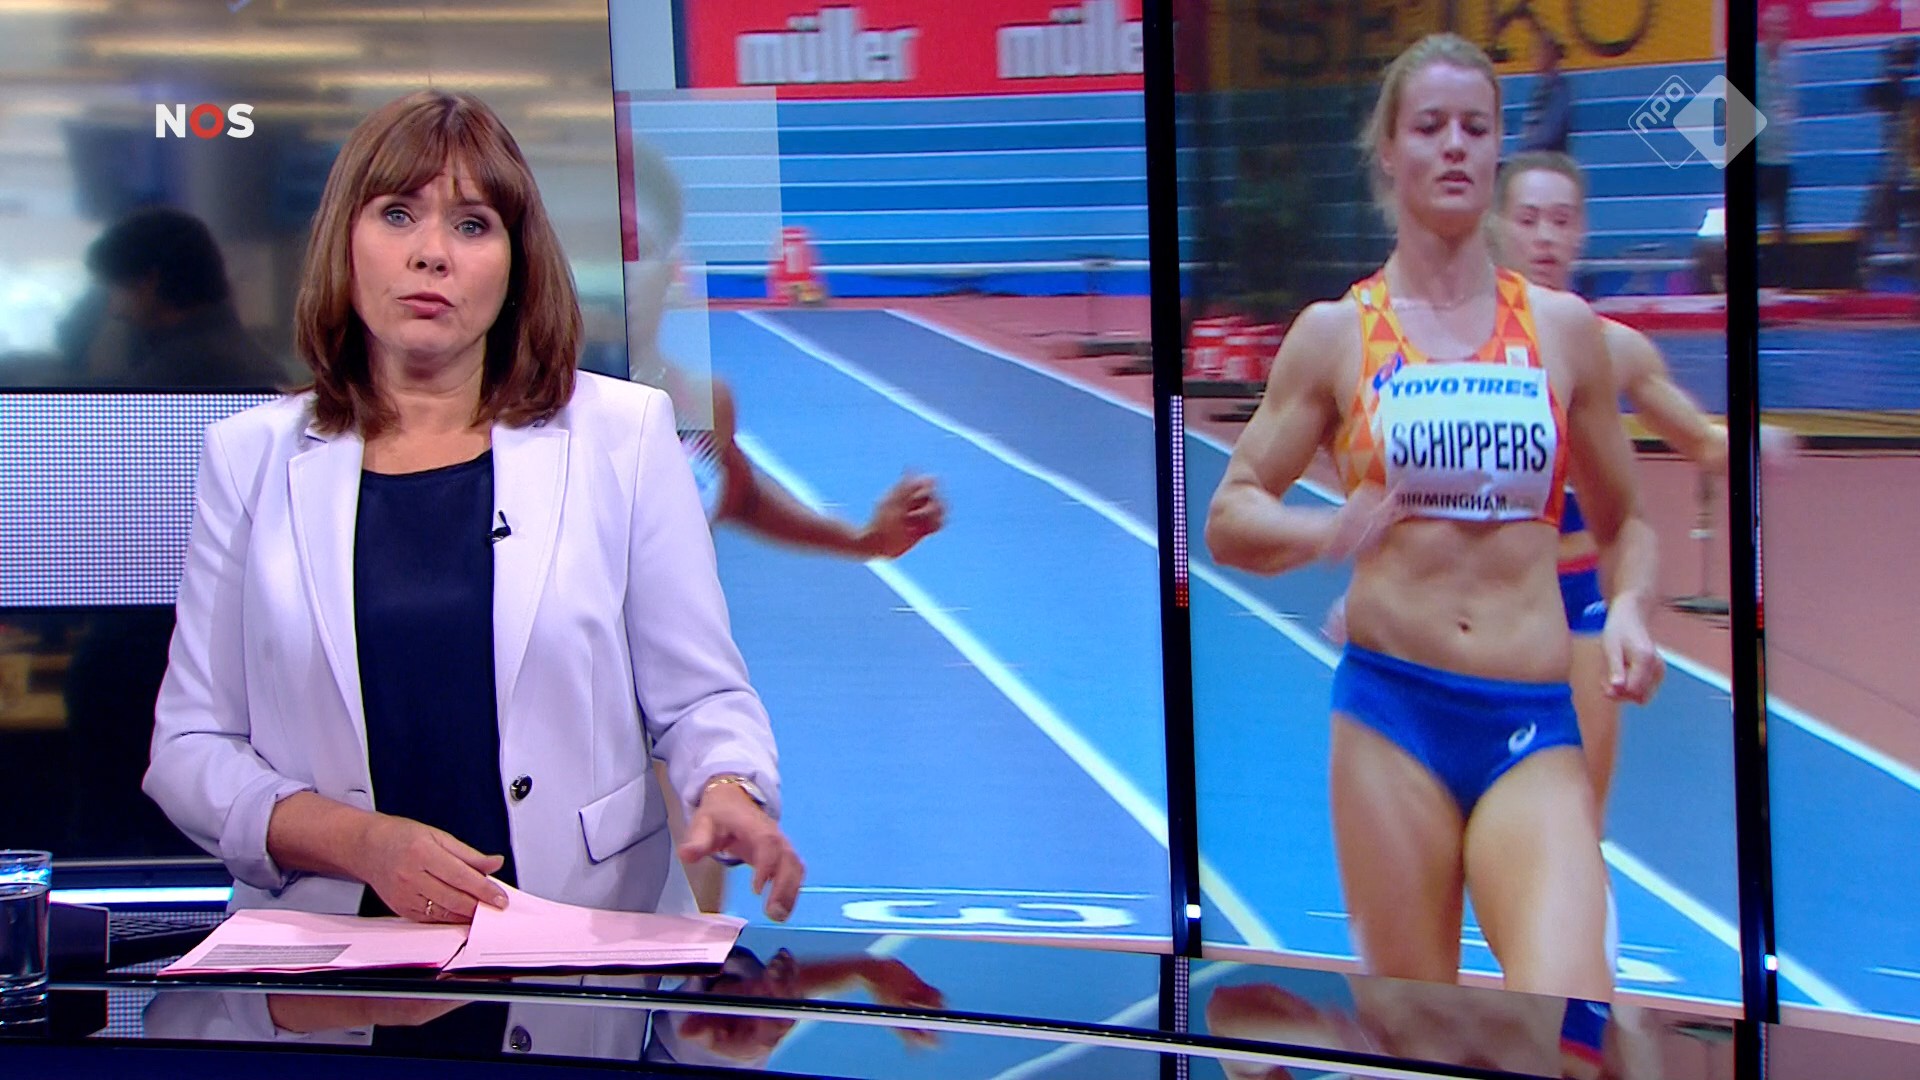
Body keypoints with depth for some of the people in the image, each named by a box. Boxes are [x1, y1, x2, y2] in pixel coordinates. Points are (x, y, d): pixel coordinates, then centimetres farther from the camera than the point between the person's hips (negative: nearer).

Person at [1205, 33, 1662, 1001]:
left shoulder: (1565, 328, 9)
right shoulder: (1334, 333, 5)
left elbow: (1621, 523, 18)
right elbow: (1228, 515, 5)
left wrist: (1629, 608, -3)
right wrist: (1323, 533, -17)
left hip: (1534, 730, 1)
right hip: (1390, 711, 0)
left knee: (1565, 1014, -22)